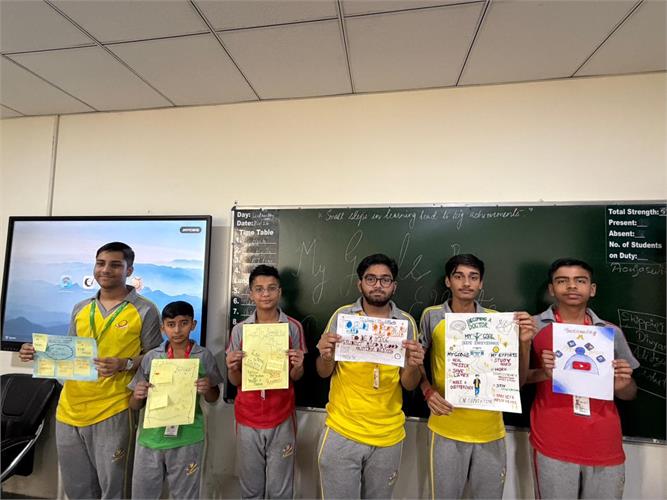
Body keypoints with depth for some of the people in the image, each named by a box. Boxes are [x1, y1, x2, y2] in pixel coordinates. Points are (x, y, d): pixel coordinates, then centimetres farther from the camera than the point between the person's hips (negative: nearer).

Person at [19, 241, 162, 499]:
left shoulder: (145, 310, -9)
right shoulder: (80, 308, 9)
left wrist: (124, 364, -23)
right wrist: (39, 353, 1)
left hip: (113, 412, -6)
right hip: (69, 409, 6)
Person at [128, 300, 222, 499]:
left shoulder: (204, 356, -7)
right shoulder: (151, 357, -3)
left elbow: (213, 399, 5)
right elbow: (135, 406, 6)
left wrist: (207, 389, -16)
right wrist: (138, 396, -16)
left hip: (187, 438, -1)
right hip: (151, 436, 2)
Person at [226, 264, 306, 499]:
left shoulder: (293, 327, -7)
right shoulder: (240, 329, -3)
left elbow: (296, 377, 0)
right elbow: (236, 381, 3)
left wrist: (297, 366, -21)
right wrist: (232, 368, -18)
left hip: (281, 419, -1)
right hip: (248, 419, 2)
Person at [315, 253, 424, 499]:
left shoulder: (406, 322, -5)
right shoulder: (342, 315, -8)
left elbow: (409, 384, -1)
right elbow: (324, 373, -1)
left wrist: (413, 366, -22)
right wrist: (326, 356, -23)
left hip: (388, 435, 2)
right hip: (342, 432, -1)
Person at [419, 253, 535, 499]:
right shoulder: (432, 316, -7)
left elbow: (517, 379, 0)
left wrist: (524, 342, -15)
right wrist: (428, 391, -13)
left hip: (491, 431, 2)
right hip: (447, 430, -2)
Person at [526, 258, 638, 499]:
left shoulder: (612, 332, 5)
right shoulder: (534, 326, -5)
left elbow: (629, 394, 13)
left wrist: (622, 384, -8)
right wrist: (543, 373, -19)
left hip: (605, 445, 3)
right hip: (553, 444, -3)